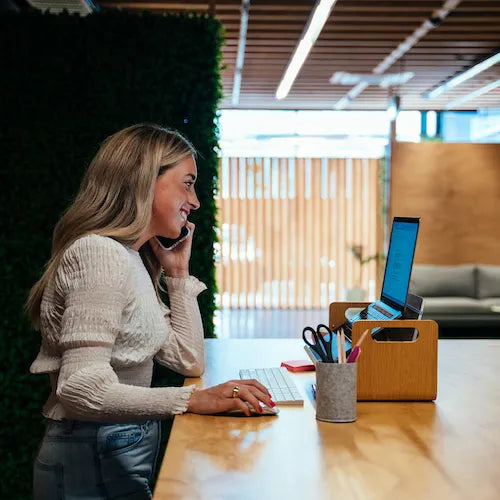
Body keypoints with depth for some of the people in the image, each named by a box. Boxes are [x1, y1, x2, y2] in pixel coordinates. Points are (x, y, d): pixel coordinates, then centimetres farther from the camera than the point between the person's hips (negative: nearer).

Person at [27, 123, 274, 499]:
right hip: (94, 465, -9)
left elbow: (190, 361, 10)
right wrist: (194, 400, -28)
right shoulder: (100, 255, -20)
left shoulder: (132, 259, 9)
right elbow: (82, 388, -28)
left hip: (126, 452, 9)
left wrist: (178, 272, 7)